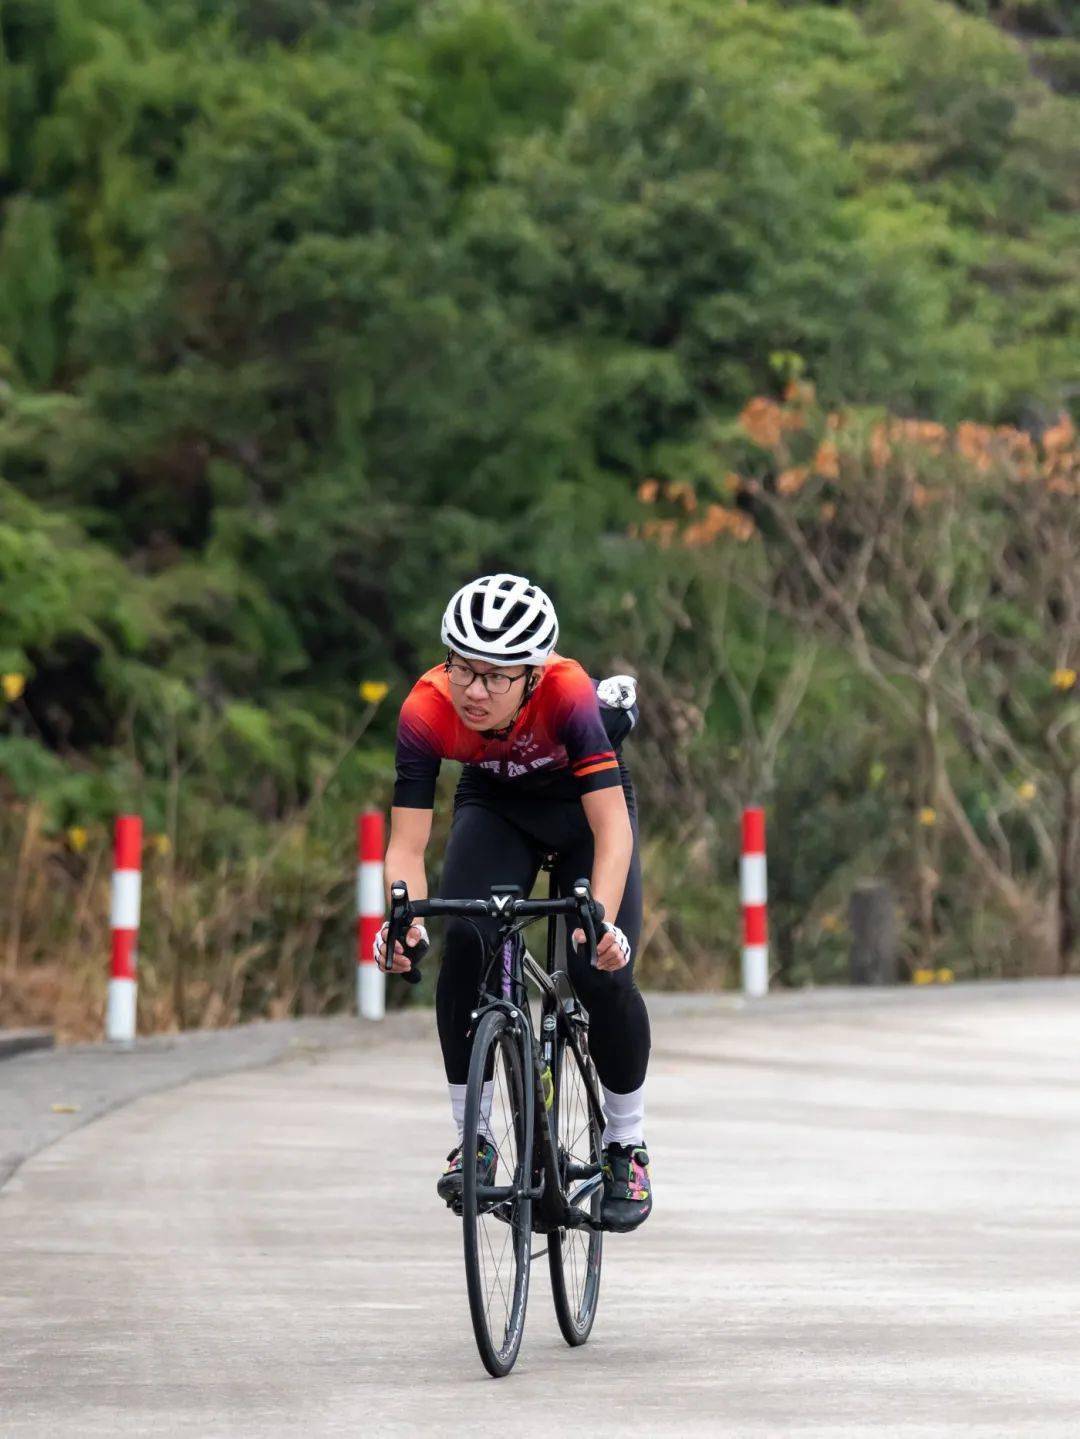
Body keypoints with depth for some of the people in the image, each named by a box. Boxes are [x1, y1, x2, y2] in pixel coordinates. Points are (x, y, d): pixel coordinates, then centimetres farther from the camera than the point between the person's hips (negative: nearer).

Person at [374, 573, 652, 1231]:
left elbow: (612, 827, -41)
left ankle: (627, 1146, 6)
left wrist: (603, 921, -57)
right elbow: (407, 844, -32)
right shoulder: (428, 709, -32)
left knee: (602, 970, -16)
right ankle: (472, 1139, -9)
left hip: (586, 805, -2)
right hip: (496, 806, 2)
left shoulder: (567, 694, -38)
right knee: (464, 944, -23)